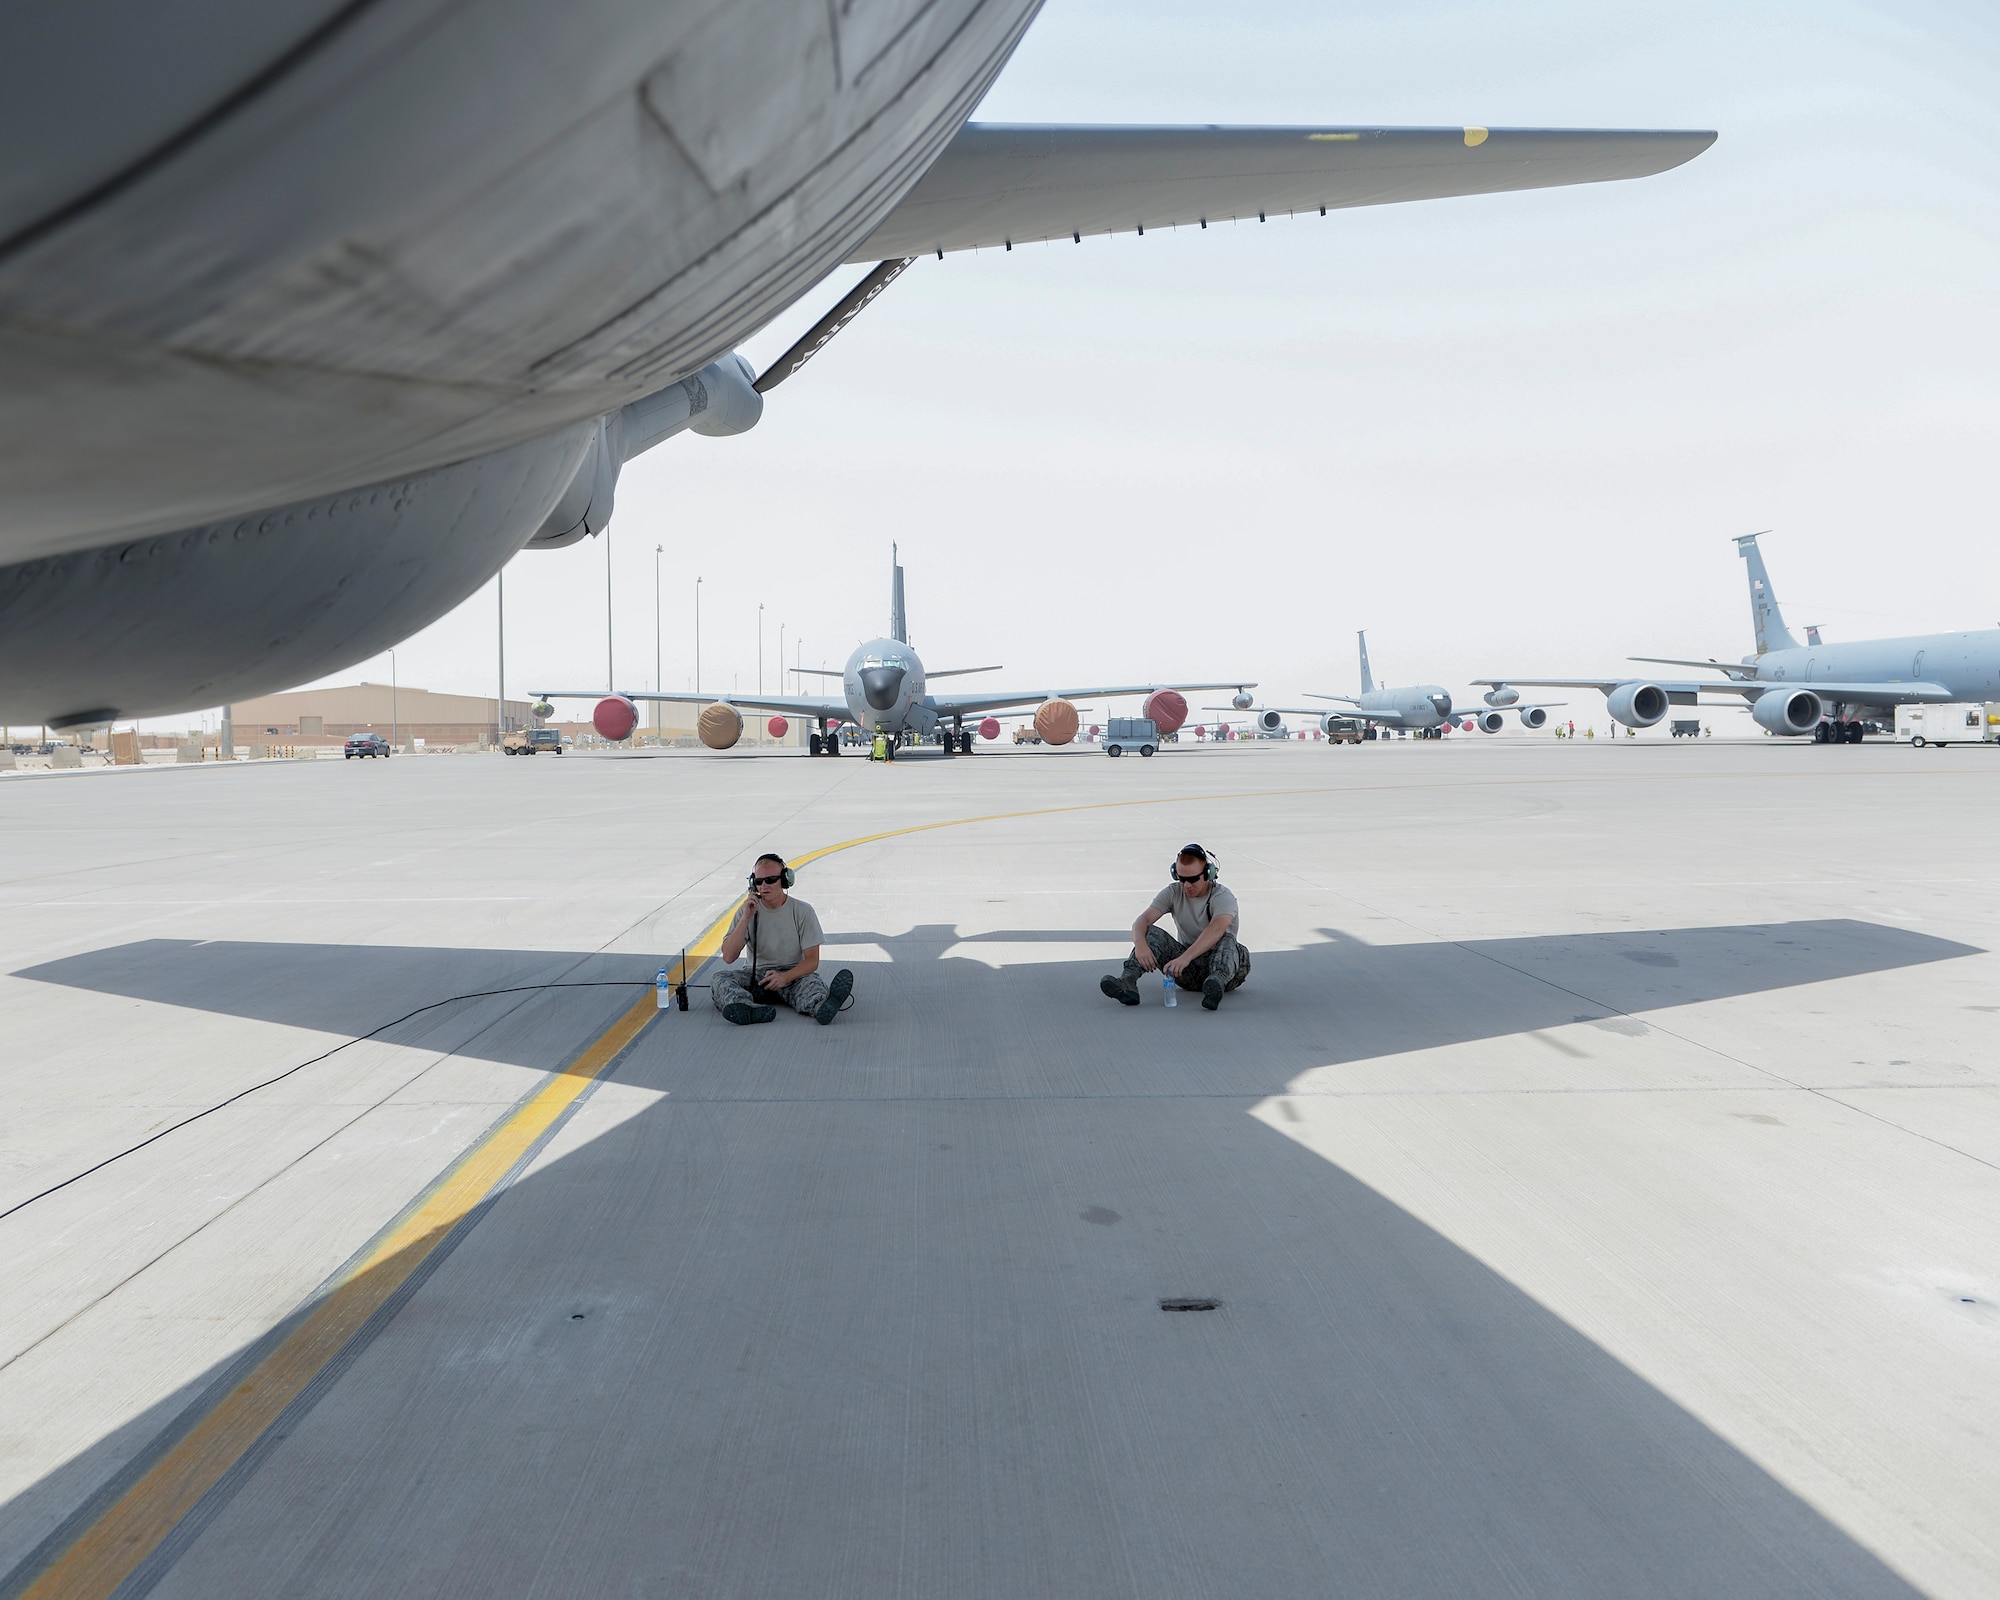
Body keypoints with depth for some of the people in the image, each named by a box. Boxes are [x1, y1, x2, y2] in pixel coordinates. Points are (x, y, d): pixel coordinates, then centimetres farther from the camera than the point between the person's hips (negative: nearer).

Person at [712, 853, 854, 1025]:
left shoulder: (803, 911, -3)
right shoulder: (747, 910, 1)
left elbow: (812, 960, -6)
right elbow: (728, 957, -8)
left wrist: (785, 977, -26)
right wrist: (746, 918, -17)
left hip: (794, 974, -2)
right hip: (755, 974, 2)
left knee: (811, 981, -36)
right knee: (720, 979, -27)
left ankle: (823, 1006, -69)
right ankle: (746, 1009, -57)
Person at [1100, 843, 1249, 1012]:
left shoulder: (1222, 896, -14)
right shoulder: (1173, 893, 0)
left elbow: (1216, 930, -35)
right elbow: (1143, 920, -13)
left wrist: (1185, 957, -50)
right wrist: (1140, 943, -38)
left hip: (1217, 962, -4)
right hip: (1188, 971, 4)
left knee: (1227, 940, -34)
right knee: (1152, 933, -17)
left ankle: (1217, 982, -63)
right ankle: (1127, 982, -38)